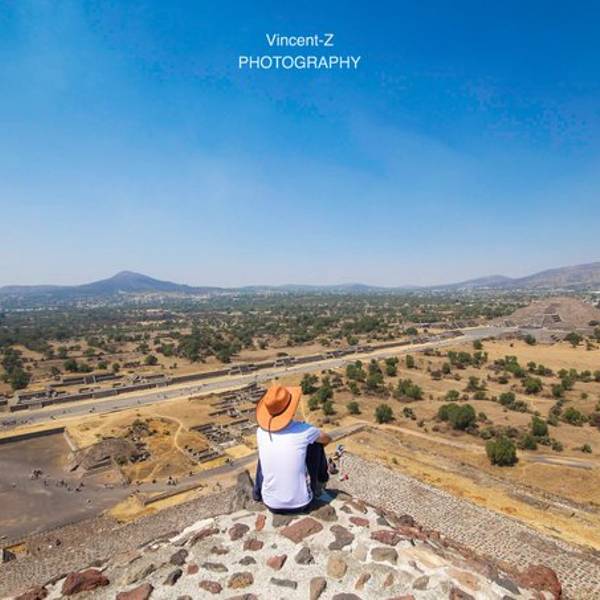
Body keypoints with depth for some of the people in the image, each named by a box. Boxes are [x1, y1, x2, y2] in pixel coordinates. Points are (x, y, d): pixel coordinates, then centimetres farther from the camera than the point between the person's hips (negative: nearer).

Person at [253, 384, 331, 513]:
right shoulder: (302, 430, -18)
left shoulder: (261, 432, -8)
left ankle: (258, 492, 28)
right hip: (301, 503, -3)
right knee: (315, 443, 8)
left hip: (271, 504, 3)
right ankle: (318, 487, 29)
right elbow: (327, 439, 5)